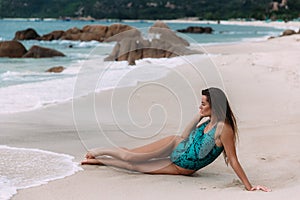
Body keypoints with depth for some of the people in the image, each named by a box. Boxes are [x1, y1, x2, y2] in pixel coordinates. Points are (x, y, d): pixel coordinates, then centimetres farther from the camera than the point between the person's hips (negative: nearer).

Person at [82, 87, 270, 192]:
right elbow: (185, 136, 5)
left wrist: (249, 186, -30)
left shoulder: (224, 129, -28)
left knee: (134, 165, 0)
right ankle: (98, 156, 27)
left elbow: (233, 160, -27)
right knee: (130, 157, -2)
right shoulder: (207, 120, -5)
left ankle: (100, 156, 27)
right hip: (176, 146, 4)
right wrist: (199, 115, -7)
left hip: (181, 168, -4)